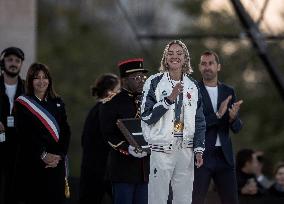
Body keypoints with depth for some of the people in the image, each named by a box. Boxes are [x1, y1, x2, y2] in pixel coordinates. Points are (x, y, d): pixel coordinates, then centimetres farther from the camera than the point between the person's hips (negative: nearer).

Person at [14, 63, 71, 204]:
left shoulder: (57, 103, 13)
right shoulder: (22, 103, 2)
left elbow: (65, 132, 7)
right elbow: (24, 134, -6)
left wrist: (59, 155, -7)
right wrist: (43, 155, -14)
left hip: (56, 162, 3)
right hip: (31, 163, -3)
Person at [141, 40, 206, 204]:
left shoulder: (192, 86, 10)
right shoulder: (154, 82, -3)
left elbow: (199, 121, 14)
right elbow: (146, 116, -9)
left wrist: (199, 149, 6)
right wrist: (169, 99, -18)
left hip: (186, 150, 4)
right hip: (161, 149, -4)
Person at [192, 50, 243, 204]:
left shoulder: (228, 92, 11)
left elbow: (237, 128, 8)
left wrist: (233, 118, -15)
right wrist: (217, 115, -20)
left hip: (224, 156, 4)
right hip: (201, 155, -4)